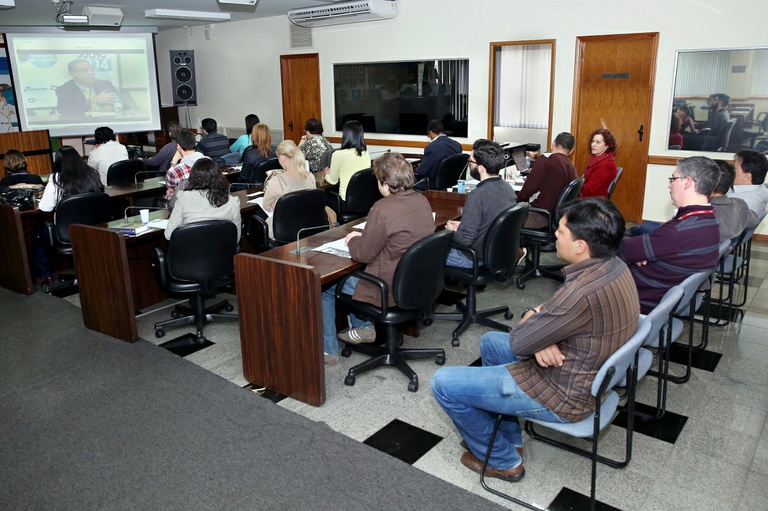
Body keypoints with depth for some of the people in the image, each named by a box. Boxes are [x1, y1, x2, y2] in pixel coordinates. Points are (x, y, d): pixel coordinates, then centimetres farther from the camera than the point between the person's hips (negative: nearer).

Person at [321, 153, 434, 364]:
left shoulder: (383, 208, -27)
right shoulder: (422, 201, -2)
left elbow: (363, 254, -17)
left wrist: (353, 240, 4)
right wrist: (364, 236, 11)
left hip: (390, 290, -8)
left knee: (323, 287, 13)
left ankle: (328, 350, 25)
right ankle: (363, 327, 35)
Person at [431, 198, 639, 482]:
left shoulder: (584, 292, -35)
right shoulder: (614, 266, -4)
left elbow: (519, 343, -23)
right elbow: (557, 312, 6)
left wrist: (529, 320, -2)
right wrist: (541, 335, -15)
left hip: (563, 396, -10)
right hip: (588, 377, 10)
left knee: (443, 384, -5)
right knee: (490, 342, 26)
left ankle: (503, 461, 15)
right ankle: (509, 438, 32)